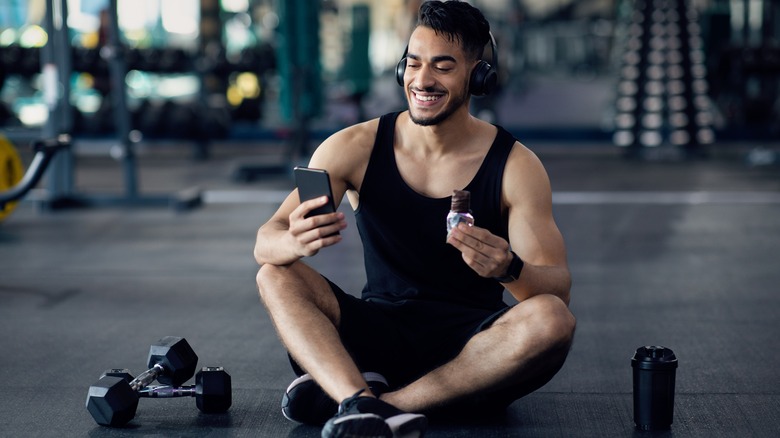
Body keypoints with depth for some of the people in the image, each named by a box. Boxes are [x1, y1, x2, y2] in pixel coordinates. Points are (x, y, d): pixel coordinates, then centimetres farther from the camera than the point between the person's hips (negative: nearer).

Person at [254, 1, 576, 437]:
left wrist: (508, 269, -35)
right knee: (277, 276, -18)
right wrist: (295, 242, -36)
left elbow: (559, 290, -11)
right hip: (379, 332, 1)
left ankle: (347, 399, -27)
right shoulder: (356, 147, -3)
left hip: (471, 346, -1)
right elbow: (265, 242, -10)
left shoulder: (516, 166, -6)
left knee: (552, 320, -31)